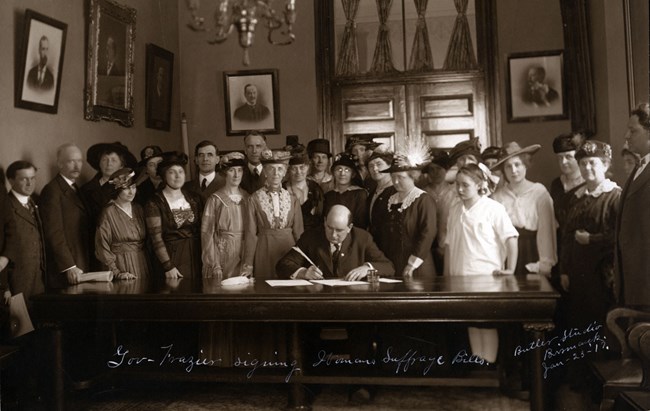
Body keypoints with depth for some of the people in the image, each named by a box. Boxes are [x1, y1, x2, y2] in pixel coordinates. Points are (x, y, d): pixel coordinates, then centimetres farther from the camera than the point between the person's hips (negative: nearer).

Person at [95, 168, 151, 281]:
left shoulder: (138, 209, 9)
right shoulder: (108, 212, -8)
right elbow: (102, 247, -10)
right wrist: (117, 273, -16)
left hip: (142, 263, 5)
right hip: (122, 265, -5)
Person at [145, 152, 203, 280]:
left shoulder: (194, 198, 10)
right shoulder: (154, 203, -5)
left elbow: (202, 229, 12)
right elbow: (156, 238, -10)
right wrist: (168, 266, -15)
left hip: (197, 258, 4)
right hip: (172, 257, -4)